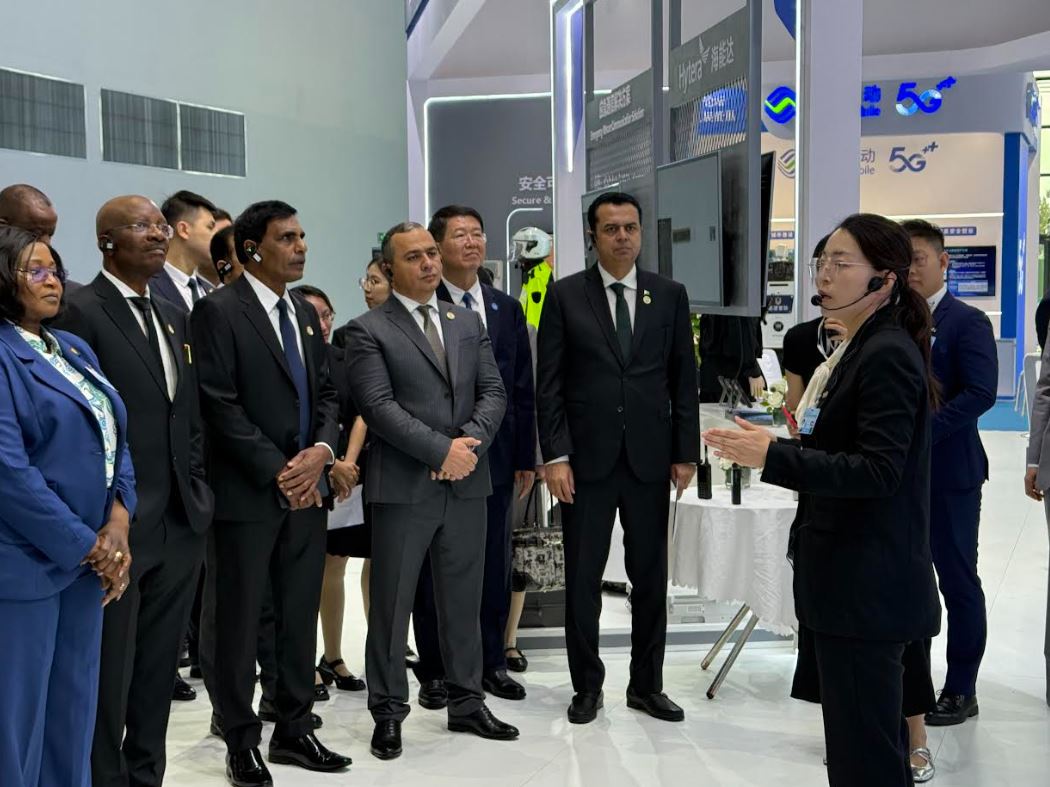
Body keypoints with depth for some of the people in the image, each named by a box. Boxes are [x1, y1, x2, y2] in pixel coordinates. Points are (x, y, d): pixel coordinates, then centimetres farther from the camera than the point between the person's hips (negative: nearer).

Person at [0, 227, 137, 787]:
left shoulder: (76, 350, 13)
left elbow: (114, 440, 11)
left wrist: (118, 522, -6)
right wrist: (86, 544, -14)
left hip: (87, 557, 7)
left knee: (74, 711, 15)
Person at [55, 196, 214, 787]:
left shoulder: (175, 318, 14)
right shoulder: (80, 312, -10)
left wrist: (197, 488, 9)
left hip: (181, 525, 7)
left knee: (159, 670, 16)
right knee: (109, 675, 6)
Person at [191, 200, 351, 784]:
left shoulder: (305, 313, 14)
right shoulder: (219, 310, -8)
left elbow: (326, 393, 13)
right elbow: (220, 404, -14)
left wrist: (319, 452, -6)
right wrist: (277, 472, -16)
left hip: (307, 489, 7)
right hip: (250, 491, -6)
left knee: (301, 617, 12)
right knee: (241, 621, 5)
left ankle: (295, 730, 25)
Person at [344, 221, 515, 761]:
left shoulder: (468, 322, 13)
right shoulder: (368, 330, -3)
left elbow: (493, 391, 7)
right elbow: (379, 406, -13)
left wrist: (469, 440, -11)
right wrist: (441, 450, -17)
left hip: (467, 483, 5)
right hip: (403, 487, -4)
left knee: (463, 600, 13)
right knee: (391, 605, 4)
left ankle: (467, 703, 26)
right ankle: (388, 713, 17)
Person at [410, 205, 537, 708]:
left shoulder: (507, 309, 10)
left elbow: (522, 390, 11)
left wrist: (526, 458, 8)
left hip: (496, 459, 4)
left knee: (494, 567, 11)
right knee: (434, 568, 6)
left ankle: (490, 663, 25)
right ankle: (434, 671, 18)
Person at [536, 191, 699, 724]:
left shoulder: (670, 295, 6)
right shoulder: (565, 295, 0)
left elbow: (684, 380, 7)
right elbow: (549, 384, -2)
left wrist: (685, 453, 2)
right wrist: (556, 456, -9)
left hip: (649, 459, 2)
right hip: (586, 459, -2)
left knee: (650, 578, 10)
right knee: (582, 579, 7)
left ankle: (646, 685, 25)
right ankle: (587, 686, 22)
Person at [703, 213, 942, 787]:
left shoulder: (887, 355, -16)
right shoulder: (857, 350, 13)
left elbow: (878, 470, -23)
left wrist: (773, 455, -25)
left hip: (866, 581, -10)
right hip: (847, 573, 10)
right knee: (873, 724, 19)